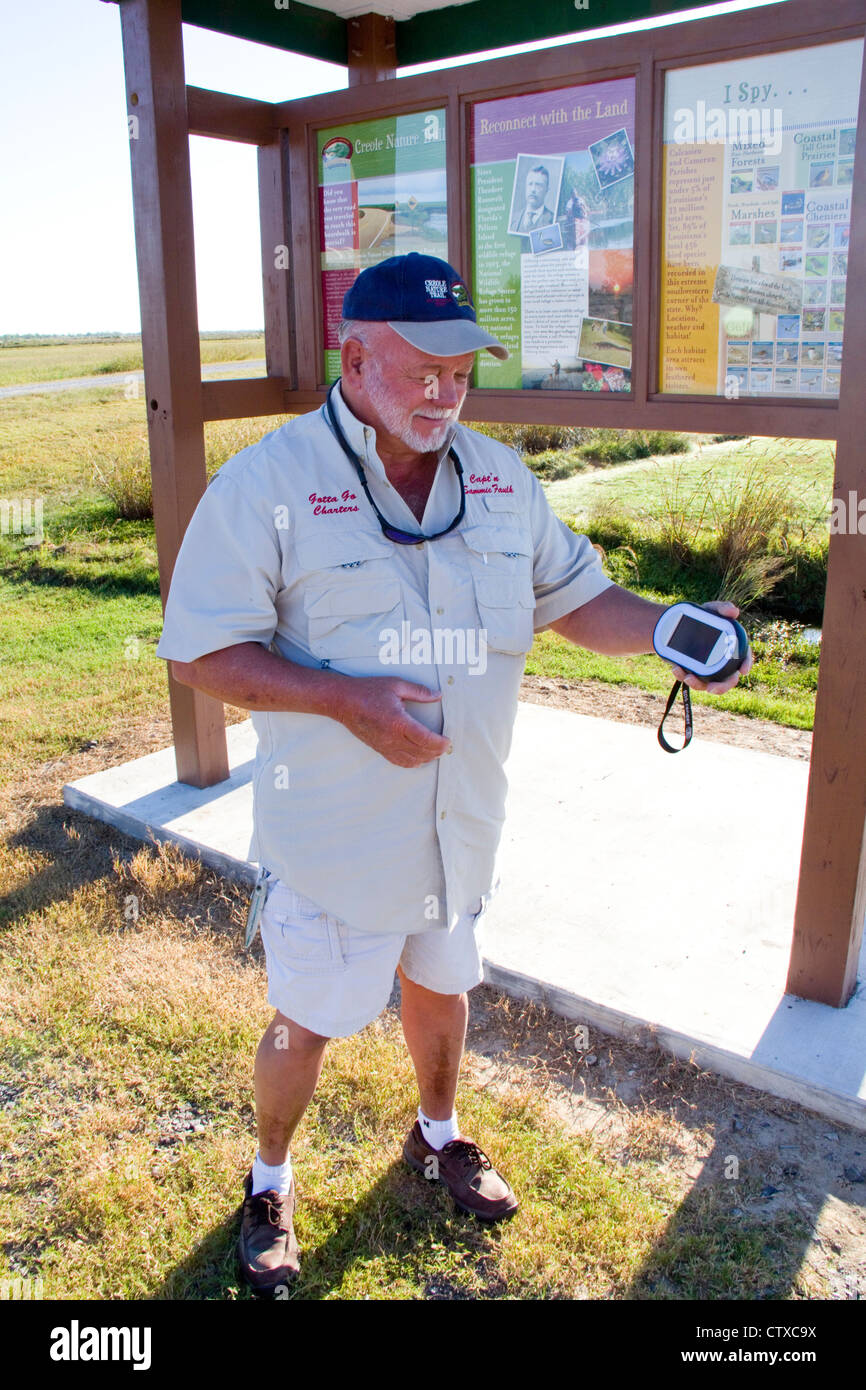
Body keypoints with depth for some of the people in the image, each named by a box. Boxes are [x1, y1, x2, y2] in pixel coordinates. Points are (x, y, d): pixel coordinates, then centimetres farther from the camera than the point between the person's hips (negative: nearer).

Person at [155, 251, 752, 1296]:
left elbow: (577, 597, 5)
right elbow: (201, 653, -16)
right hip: (332, 833, -4)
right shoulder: (265, 484, -15)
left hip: (460, 819, 5)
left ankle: (438, 1136, 54)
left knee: (440, 983, 25)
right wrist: (347, 698, -27)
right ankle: (268, 1179, 42)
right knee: (306, 1020, 12)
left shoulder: (501, 481, 1)